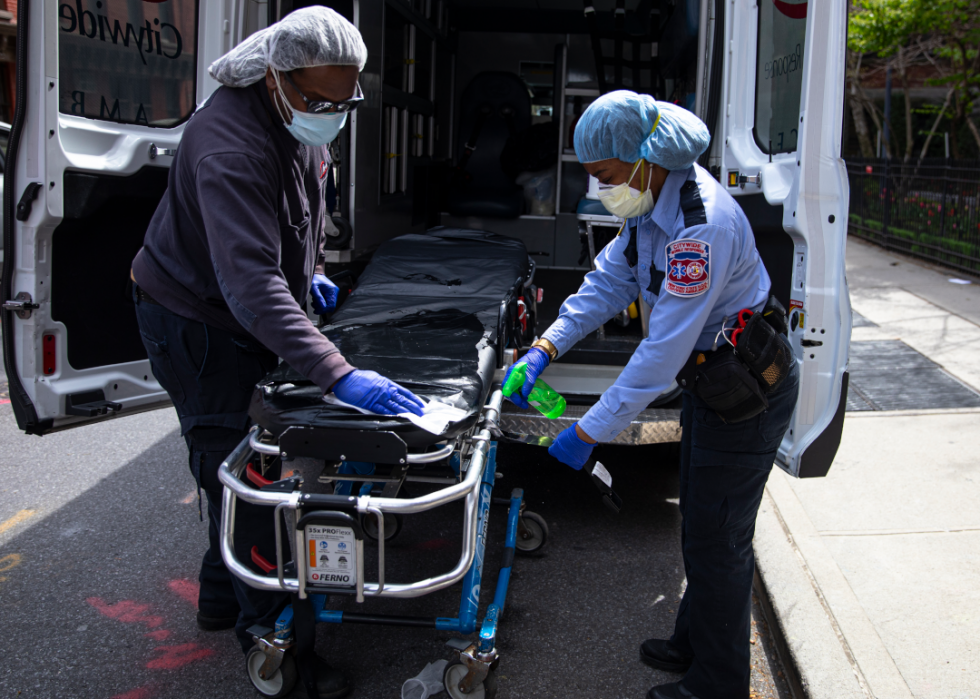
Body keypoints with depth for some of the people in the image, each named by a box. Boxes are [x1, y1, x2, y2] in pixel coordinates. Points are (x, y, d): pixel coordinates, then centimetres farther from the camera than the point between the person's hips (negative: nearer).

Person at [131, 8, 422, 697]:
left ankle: (223, 597, 35)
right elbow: (250, 284, -45)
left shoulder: (301, 123, -4)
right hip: (195, 319, -9)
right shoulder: (229, 148, -35)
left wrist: (307, 273, 17)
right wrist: (338, 374, -52)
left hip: (250, 316, 9)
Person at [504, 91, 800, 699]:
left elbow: (665, 349, -32)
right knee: (701, 527, 22)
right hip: (710, 379, 10)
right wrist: (545, 349, -4)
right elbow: (610, 281, 7)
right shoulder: (652, 205, -1)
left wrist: (590, 431, -27)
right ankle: (693, 644, 41)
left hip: (747, 389, -10)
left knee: (717, 540, 2)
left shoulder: (702, 225, -32)